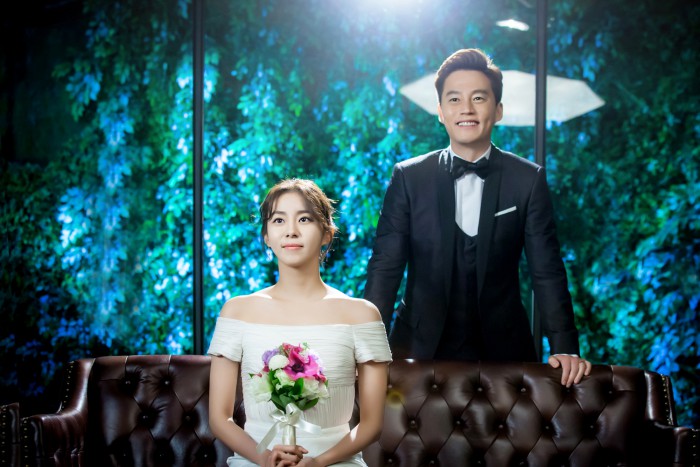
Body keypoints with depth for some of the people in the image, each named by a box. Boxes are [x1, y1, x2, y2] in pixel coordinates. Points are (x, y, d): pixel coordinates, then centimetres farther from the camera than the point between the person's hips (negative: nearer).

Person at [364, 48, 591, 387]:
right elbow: (385, 267, -2)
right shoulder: (408, 178, 0)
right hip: (420, 348, 0)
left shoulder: (528, 180, 0)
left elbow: (547, 270, -2)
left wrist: (564, 347, -12)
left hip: (502, 349, 0)